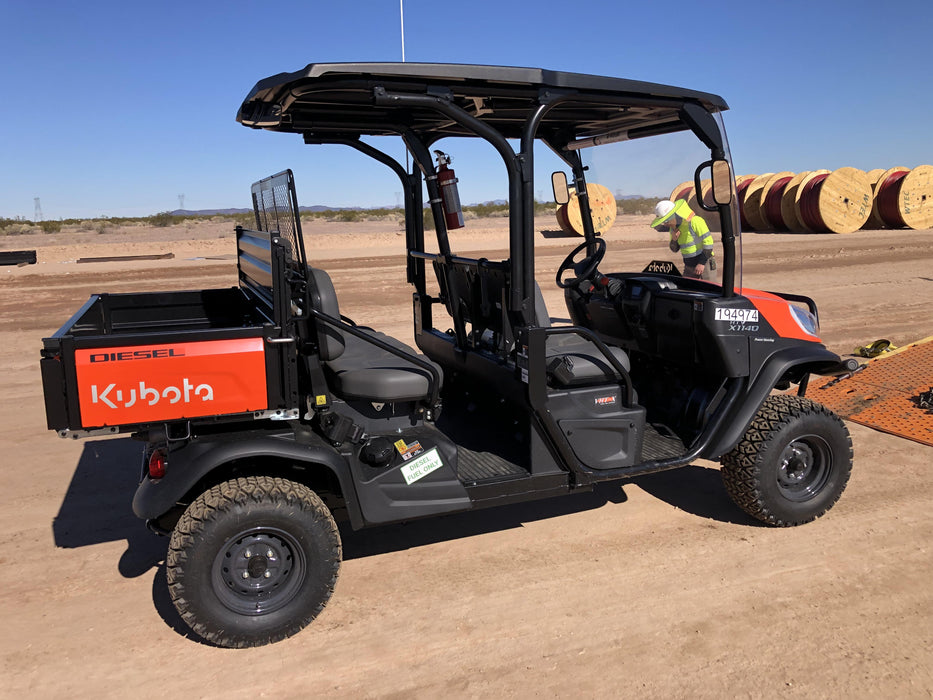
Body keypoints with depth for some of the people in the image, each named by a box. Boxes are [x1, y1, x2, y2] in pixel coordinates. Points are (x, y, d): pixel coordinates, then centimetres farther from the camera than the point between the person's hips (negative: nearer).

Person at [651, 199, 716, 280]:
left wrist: (702, 263, -19)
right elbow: (675, 249, 15)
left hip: (704, 264, -7)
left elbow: (708, 242, -17)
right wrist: (674, 240, -8)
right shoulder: (672, 228, 5)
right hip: (689, 267, 7)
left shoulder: (694, 221, -18)